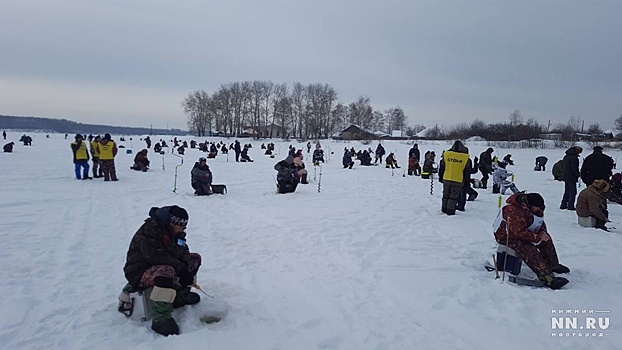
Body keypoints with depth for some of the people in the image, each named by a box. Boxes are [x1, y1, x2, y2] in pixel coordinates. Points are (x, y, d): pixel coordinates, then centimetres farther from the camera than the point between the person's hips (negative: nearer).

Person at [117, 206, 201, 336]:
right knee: (165, 271, -40)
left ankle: (180, 295, 8)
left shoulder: (174, 231, 3)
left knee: (195, 258, 2)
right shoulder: (150, 230, -24)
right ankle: (160, 319, -34)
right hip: (139, 272, -9)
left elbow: (181, 251, 2)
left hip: (161, 266, 9)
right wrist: (181, 268, -28)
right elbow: (156, 256, -31)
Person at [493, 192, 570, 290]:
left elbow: (540, 222, 13)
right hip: (507, 236, -10)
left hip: (522, 231, 10)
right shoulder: (514, 211, -33)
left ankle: (553, 265, 24)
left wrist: (542, 232, -8)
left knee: (546, 238, 8)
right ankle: (548, 279, -31)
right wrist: (538, 237, -25)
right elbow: (520, 232, -33)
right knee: (530, 251, -28)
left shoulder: (531, 207, -3)